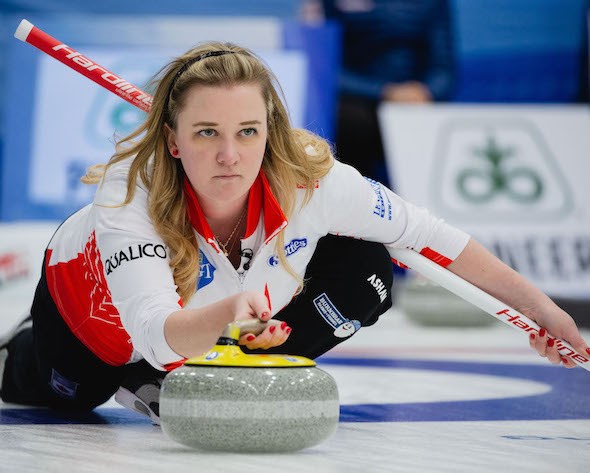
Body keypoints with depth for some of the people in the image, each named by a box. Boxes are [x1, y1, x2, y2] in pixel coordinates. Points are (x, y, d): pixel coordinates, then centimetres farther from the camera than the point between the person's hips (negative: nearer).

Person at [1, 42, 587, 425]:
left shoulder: (312, 179, -35)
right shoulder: (129, 189, -43)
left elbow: (424, 233, -19)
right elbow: (155, 335, -54)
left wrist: (536, 305, -15)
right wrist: (230, 310, -74)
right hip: (104, 297, -2)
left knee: (366, 274, -18)